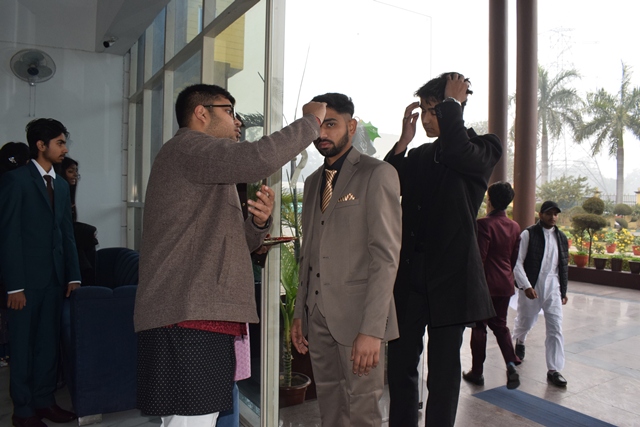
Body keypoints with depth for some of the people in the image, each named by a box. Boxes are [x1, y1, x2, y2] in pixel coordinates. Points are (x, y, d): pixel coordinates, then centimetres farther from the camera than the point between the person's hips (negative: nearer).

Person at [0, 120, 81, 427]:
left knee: (49, 342, 12)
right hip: (27, 278, -6)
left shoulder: (61, 186, 13)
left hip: (55, 277, 6)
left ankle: (44, 400, 25)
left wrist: (73, 275, 6)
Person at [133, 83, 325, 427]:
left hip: (201, 320, 10)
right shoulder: (187, 146, -5)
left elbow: (230, 244, 25)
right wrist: (311, 120, -8)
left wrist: (259, 222, 4)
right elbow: (259, 159, -24)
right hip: (187, 321, -10)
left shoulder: (206, 172, 27)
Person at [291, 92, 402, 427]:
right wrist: (299, 312, 13)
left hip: (358, 314, -6)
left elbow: (386, 256, -13)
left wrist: (372, 329, -19)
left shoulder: (378, 174, -7)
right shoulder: (313, 181, 15)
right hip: (318, 314, 6)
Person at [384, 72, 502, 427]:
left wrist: (452, 102, -10)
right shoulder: (419, 155, 15)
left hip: (449, 276, -5)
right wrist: (403, 139, -2)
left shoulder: (484, 149, -1)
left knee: (443, 371, 7)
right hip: (409, 274, 5)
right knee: (400, 365, 11)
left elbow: (456, 151, -24)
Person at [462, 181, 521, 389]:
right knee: (500, 325, 18)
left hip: (485, 283, -6)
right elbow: (514, 258, 11)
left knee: (479, 326, 6)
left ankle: (477, 372, 15)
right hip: (505, 284, 6)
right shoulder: (514, 227, 5)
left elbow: (479, 257, -18)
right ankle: (511, 364, 3)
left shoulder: (484, 224, -17)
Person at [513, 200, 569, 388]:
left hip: (553, 289, 4)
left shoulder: (561, 237, 8)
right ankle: (519, 341, 48)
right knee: (525, 322, 14)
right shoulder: (528, 234, -8)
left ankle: (554, 370, 5)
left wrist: (563, 290, 15)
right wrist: (526, 286, -19)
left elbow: (563, 266, 16)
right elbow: (517, 263, -11)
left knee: (555, 329, -2)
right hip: (531, 288, -3)